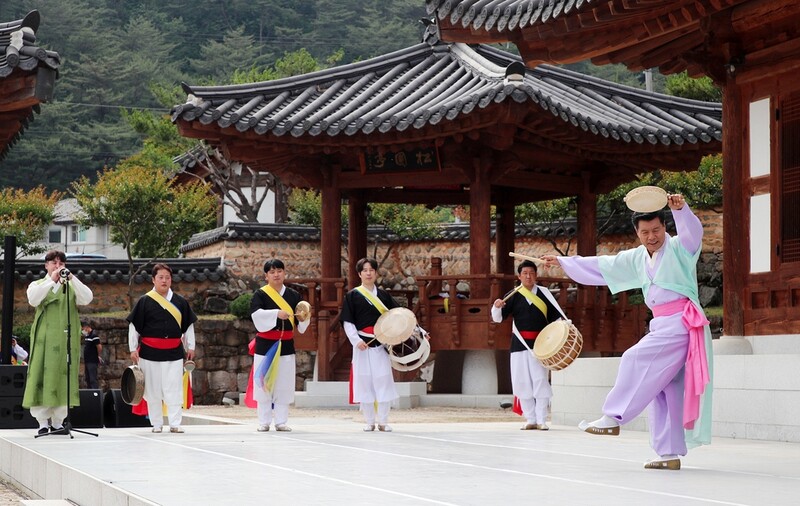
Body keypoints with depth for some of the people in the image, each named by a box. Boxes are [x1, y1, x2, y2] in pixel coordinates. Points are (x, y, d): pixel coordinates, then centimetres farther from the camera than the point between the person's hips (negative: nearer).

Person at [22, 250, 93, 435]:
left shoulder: (72, 287, 14)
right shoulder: (37, 285, 11)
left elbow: (87, 298, -6)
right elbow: (33, 299, -12)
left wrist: (71, 278, -15)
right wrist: (52, 281, -17)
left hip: (66, 341, 2)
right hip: (44, 340, -2)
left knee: (64, 378, -1)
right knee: (42, 377, -6)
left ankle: (58, 422, 5)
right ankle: (43, 422, -3)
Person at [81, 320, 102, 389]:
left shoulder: (94, 335, -14)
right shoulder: (86, 336, 14)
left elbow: (99, 346, -17)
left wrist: (99, 356, -3)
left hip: (92, 362, -10)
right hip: (87, 361, 10)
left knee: (93, 380, -11)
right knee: (88, 380, 13)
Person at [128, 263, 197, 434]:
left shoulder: (180, 302, 7)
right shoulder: (144, 301, 0)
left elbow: (188, 326, 15)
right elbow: (134, 326, 3)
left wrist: (190, 347, 13)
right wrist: (133, 348, 1)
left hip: (174, 352, 1)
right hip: (150, 352, -1)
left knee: (174, 389, -4)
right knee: (153, 390, 4)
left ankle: (175, 423, -1)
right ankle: (156, 424, 14)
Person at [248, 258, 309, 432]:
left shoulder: (293, 296, 6)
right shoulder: (260, 294, -2)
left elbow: (301, 323, 7)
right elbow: (256, 313, -20)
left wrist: (305, 317, -16)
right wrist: (276, 313, -30)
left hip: (286, 345, 3)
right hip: (265, 345, -2)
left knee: (284, 385, 3)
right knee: (264, 384, 0)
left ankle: (281, 422, 11)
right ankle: (264, 422, 8)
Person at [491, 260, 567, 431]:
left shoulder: (544, 293, 5)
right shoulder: (514, 296, 3)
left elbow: (556, 315, 9)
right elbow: (498, 318, 0)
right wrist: (497, 307, -21)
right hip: (520, 344, 1)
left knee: (540, 381, -6)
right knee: (522, 383, 1)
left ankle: (541, 420, -2)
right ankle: (530, 420, 9)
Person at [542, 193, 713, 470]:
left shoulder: (678, 248, -4)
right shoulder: (636, 258, 16)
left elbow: (693, 231, -26)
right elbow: (601, 266, 24)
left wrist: (680, 208, -45)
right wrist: (562, 261, 28)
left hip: (681, 322, -8)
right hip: (662, 324, 8)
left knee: (636, 360, -17)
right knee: (663, 389, 5)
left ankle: (612, 419, -11)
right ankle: (670, 453, 6)